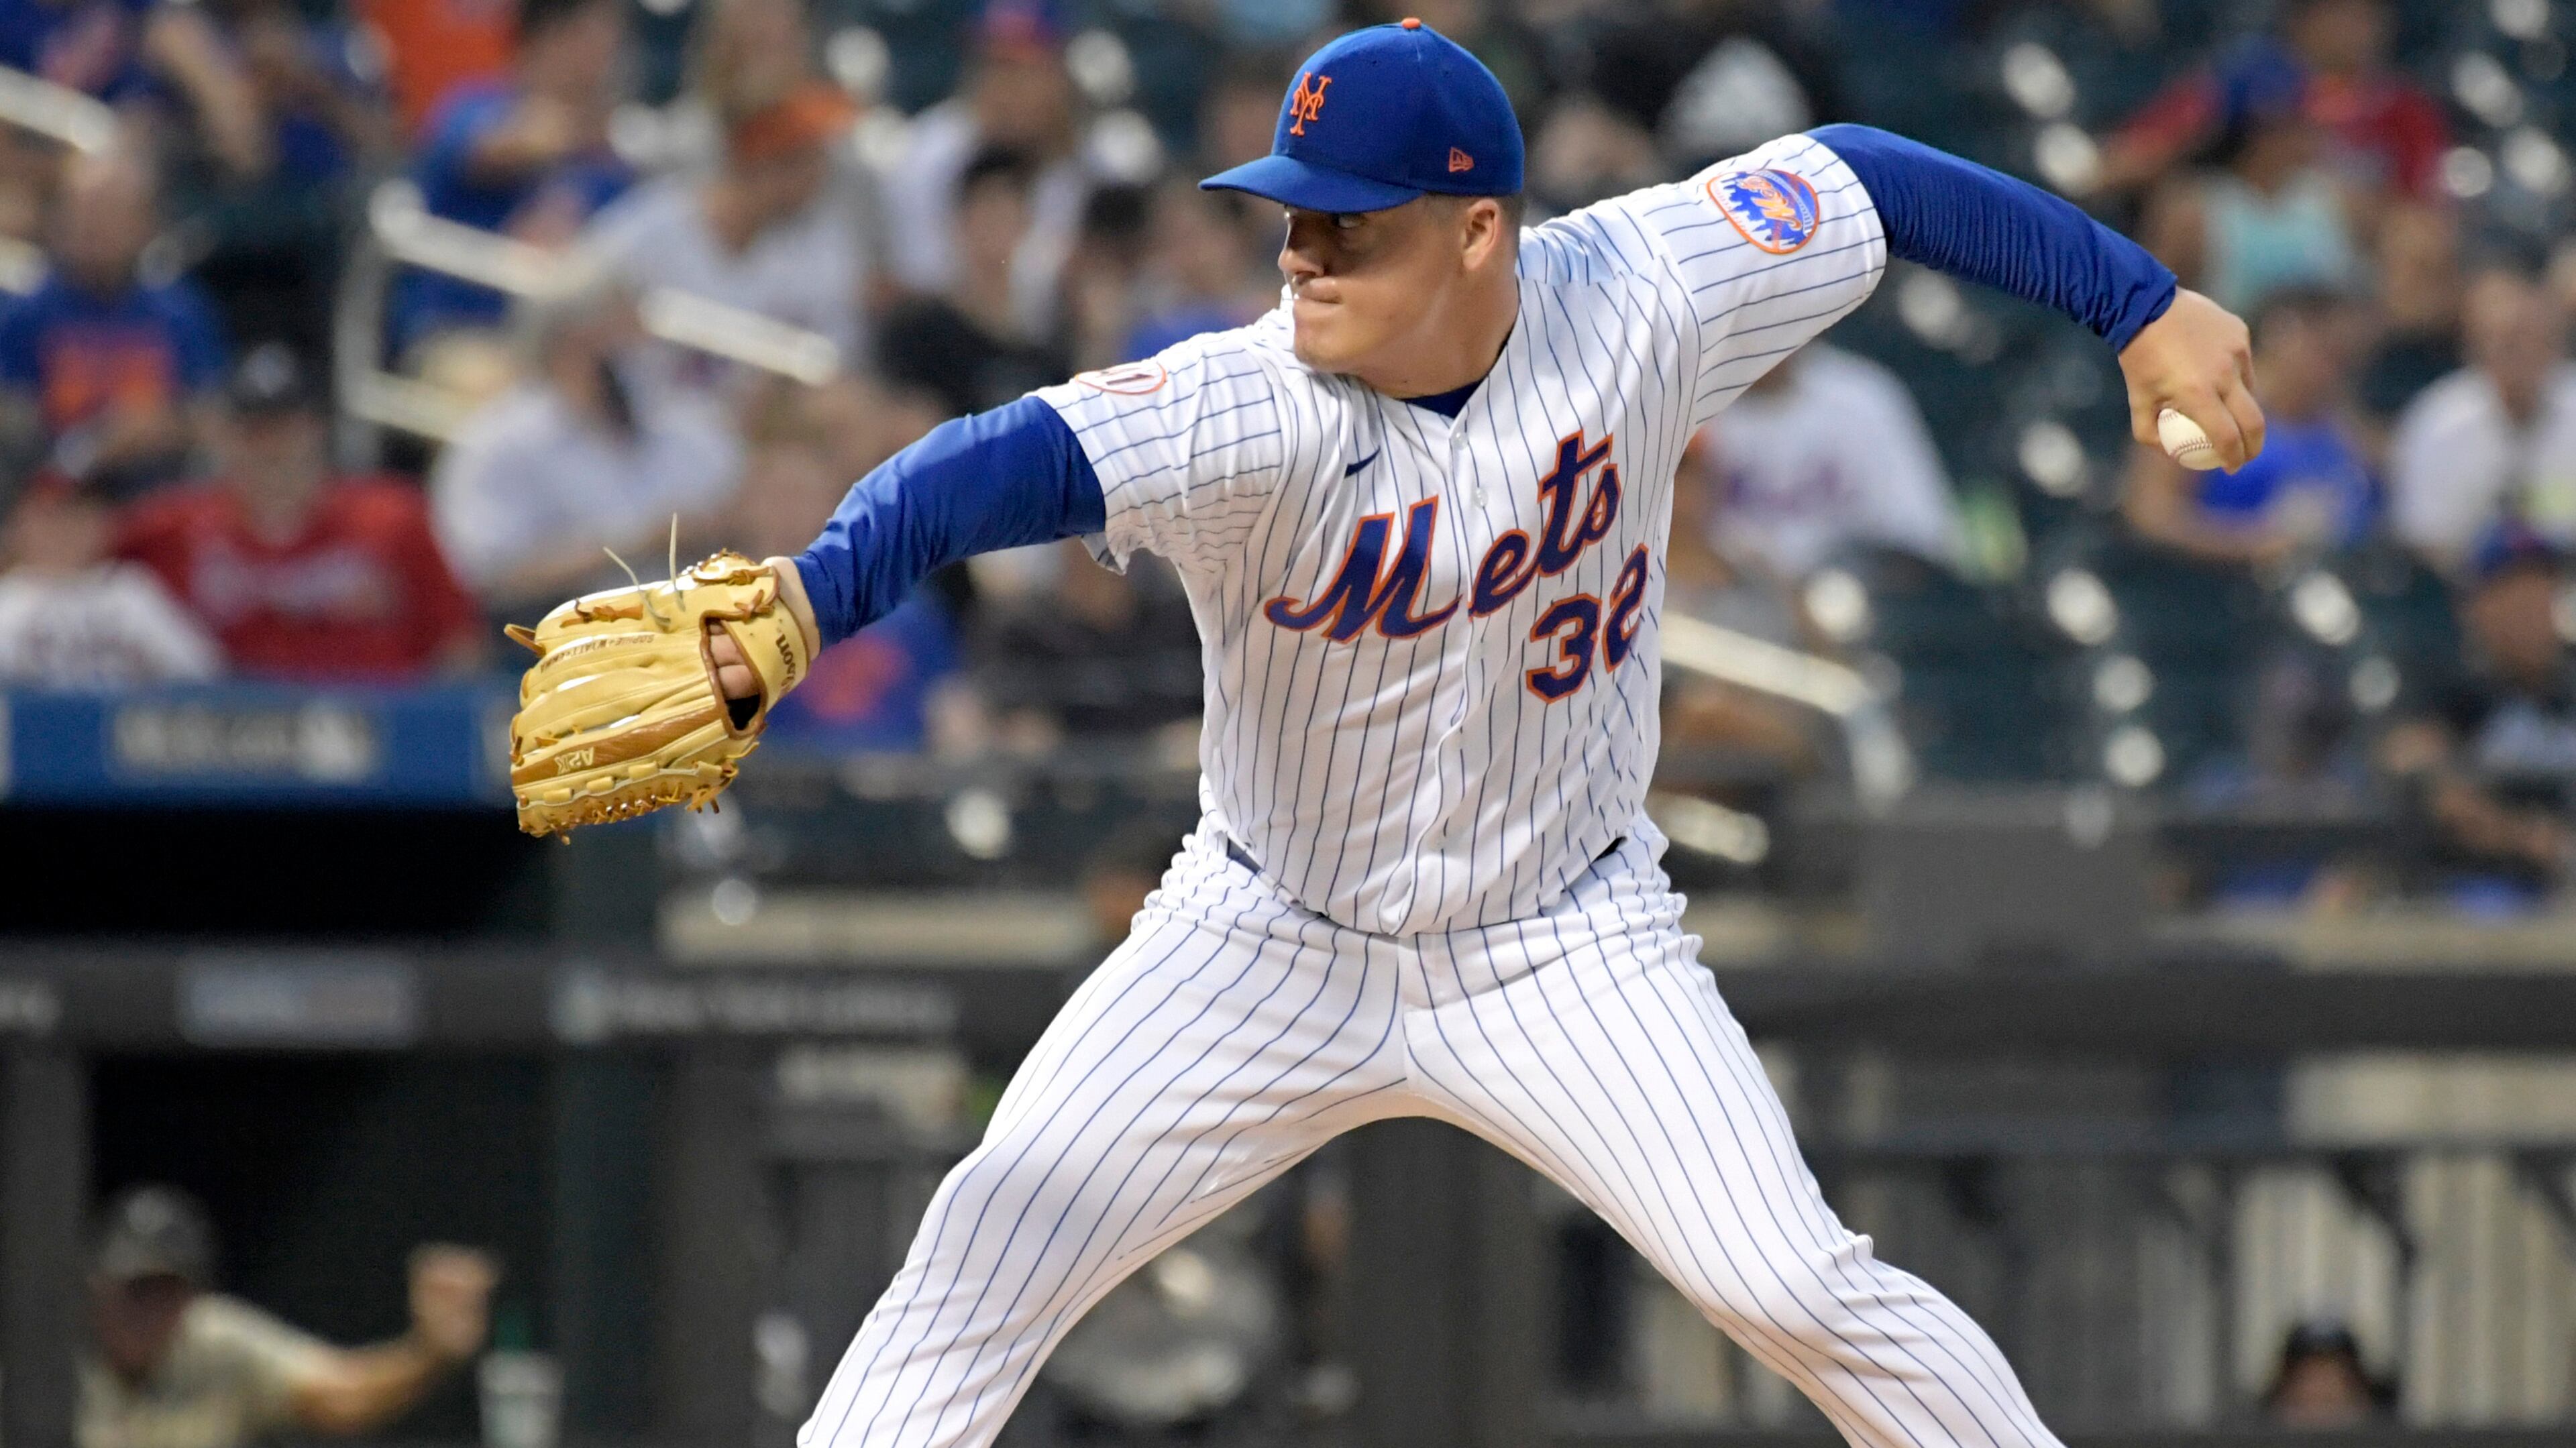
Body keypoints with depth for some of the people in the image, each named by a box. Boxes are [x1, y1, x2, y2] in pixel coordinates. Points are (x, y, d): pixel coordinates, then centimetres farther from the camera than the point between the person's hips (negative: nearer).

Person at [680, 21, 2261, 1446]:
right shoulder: (1242, 414, -28)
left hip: (1565, 948, 1)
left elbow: (1867, 181, -4)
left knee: (1794, 1287, -11)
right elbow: (1013, 461, -45)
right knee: (983, 1261, -9)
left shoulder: (1640, 298, -19)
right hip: (1273, 946, -1)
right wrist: (809, 596, -64)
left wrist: (2145, 306, 2)